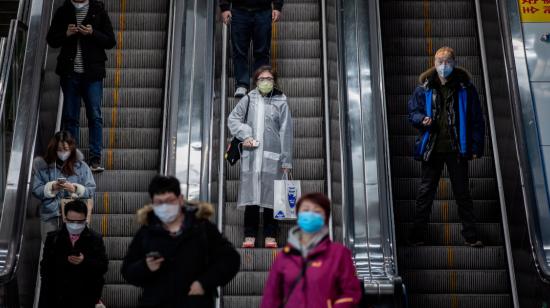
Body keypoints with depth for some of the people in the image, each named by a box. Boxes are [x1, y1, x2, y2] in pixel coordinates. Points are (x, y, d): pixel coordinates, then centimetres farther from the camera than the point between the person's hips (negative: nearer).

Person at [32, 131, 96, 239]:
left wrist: (75, 189, -18)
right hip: (50, 216, 1)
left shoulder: (81, 166, 2)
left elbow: (91, 190, -1)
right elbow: (36, 191, 1)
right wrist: (51, 187, -16)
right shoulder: (43, 166, 4)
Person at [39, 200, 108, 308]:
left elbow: (103, 266, -5)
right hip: (58, 298, 1)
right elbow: (46, 268, 3)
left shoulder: (95, 238, -2)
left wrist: (85, 261, -22)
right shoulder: (53, 238, 1)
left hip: (85, 299, -1)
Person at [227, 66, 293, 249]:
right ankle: (249, 236, 8)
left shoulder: (281, 102, 4)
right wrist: (245, 135, -6)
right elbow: (232, 119, 11)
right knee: (251, 195, 1)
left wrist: (286, 160, -1)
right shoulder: (249, 99, 8)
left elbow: (286, 132, 2)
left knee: (270, 196, 1)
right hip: (251, 154, 1)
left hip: (272, 155, -1)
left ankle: (270, 236, 10)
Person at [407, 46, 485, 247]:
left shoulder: (465, 88, 1)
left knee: (462, 192, 7)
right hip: (432, 147, 1)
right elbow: (412, 112, 9)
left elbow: (476, 119, 3)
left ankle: (470, 235, 18)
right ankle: (418, 234, 15)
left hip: (457, 149, 0)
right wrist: (422, 119, -14)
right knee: (426, 191, 6)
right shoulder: (424, 88, 2)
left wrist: (476, 147, -2)